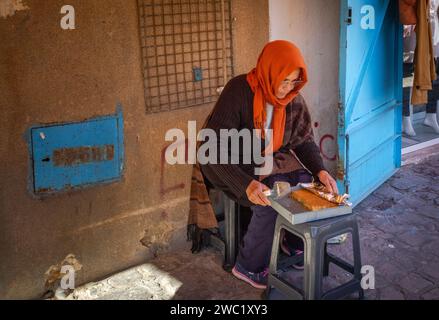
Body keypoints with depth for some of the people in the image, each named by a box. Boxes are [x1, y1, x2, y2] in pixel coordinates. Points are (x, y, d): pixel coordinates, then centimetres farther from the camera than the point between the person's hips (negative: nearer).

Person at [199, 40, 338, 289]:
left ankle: (294, 244, 14)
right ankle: (248, 267, -6)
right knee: (272, 200, -28)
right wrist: (247, 184, -39)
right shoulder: (238, 92, -24)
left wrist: (320, 170, -14)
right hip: (236, 166, -5)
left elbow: (305, 140, 5)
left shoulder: (294, 100, -5)